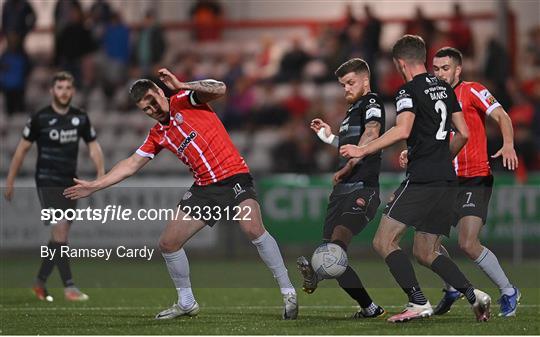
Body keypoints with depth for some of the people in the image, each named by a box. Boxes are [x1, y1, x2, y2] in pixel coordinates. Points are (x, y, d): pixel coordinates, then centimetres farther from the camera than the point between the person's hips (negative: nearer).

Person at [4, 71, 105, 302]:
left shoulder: (80, 118, 5)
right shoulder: (40, 118, -6)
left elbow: (93, 146, 13)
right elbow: (22, 149, 1)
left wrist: (101, 174, -1)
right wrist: (10, 181, 2)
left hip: (70, 183, 5)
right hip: (47, 182, -5)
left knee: (59, 236, 8)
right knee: (60, 230, -16)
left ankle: (40, 282, 23)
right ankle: (69, 287, -18)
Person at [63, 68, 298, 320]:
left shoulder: (184, 100, -2)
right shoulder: (157, 135, 14)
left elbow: (220, 89, -19)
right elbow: (131, 165, 18)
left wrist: (182, 86, -27)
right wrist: (94, 185, 15)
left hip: (234, 177, -7)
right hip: (204, 187, 7)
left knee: (253, 229, -29)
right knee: (168, 243, 4)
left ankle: (288, 293, -19)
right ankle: (186, 303, 22)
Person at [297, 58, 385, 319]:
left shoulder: (371, 103, -1)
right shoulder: (352, 110, 28)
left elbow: (371, 134, -22)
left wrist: (347, 168, -28)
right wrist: (330, 138, 26)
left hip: (362, 188, -9)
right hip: (342, 190, 9)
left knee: (341, 233, -34)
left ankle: (318, 271, -60)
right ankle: (369, 308, 9)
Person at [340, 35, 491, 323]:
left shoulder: (409, 91, -6)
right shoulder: (444, 88, 18)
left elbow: (403, 130, -22)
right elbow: (463, 134, 20)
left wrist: (363, 150, -17)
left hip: (421, 179, -8)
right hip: (446, 181, 8)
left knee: (384, 242, -6)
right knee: (425, 252, 15)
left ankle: (418, 303, -17)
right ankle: (473, 295, -1)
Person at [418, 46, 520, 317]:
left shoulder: (472, 91, -4)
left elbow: (501, 116, -13)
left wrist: (508, 145, -31)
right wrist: (410, 153, 2)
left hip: (475, 180, -7)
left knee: (468, 244, -18)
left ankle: (508, 291, 1)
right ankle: (453, 288, 21)